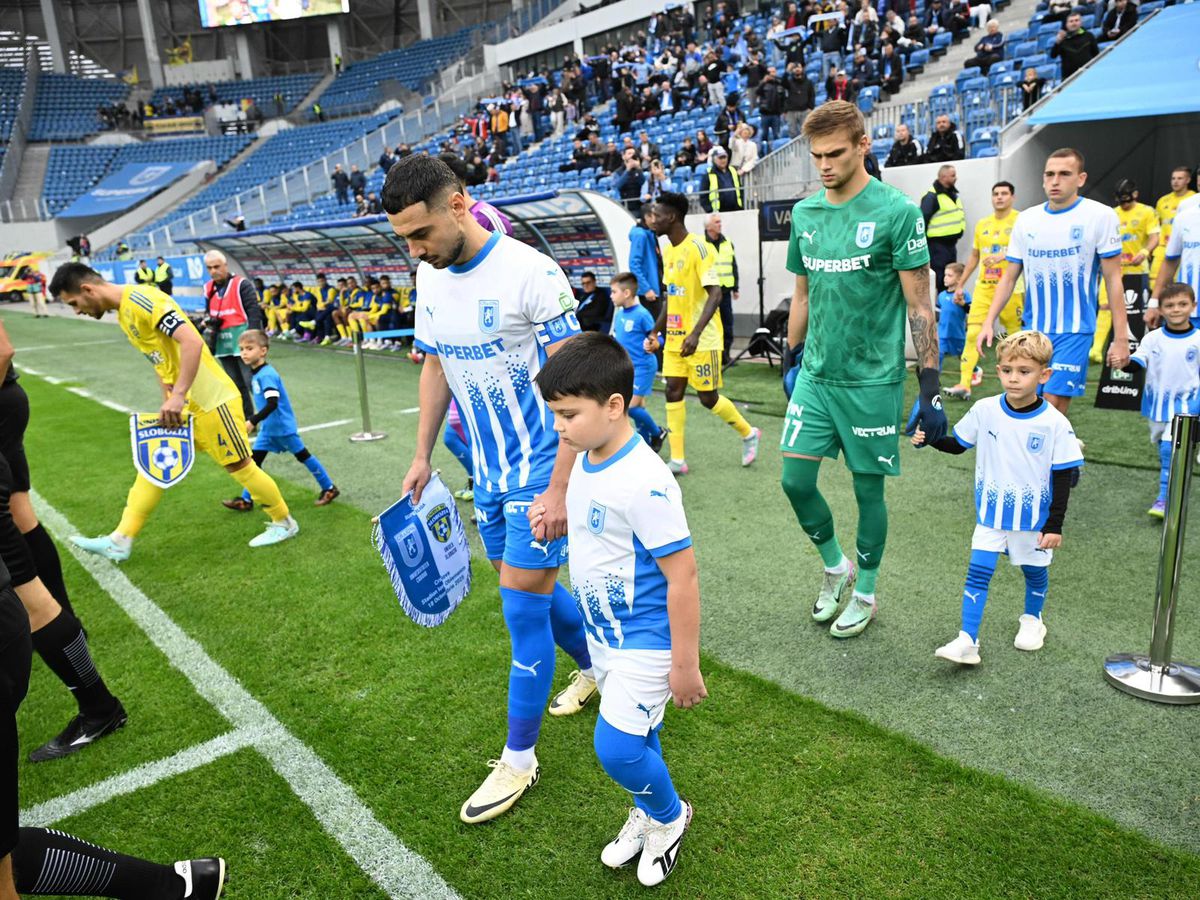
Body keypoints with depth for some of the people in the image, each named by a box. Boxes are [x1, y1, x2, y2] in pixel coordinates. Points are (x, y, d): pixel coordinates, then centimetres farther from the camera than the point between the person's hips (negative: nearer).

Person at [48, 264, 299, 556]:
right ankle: (121, 541, 14)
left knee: (239, 465, 2)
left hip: (210, 399, -10)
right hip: (181, 404, 10)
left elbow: (192, 342, -27)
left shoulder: (141, 299, -18)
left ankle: (284, 523, 19)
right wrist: (168, 403, 13)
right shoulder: (124, 312, 12)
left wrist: (177, 396, -29)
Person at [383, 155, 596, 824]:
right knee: (536, 588, 19)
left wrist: (559, 488, -22)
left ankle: (519, 756, 17)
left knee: (523, 607, -1)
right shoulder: (430, 278, 2)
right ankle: (597, 666, 47)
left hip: (541, 471, -7)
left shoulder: (530, 273, -20)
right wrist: (422, 456, 11)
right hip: (488, 472, 7)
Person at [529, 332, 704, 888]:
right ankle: (647, 815, 45)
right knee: (634, 734, 21)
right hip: (604, 633, 8)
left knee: (616, 745, -8)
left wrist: (685, 665, -19)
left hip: (645, 638, -8)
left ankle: (670, 816, 23)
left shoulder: (645, 482, -29)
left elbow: (682, 576, -25)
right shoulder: (584, 464, -2)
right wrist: (556, 520, -2)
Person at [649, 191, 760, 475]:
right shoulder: (668, 250, 9)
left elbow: (715, 294, -21)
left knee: (708, 397, 0)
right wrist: (655, 331, 17)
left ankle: (748, 433, 25)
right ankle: (678, 460, 9)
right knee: (673, 392, 3)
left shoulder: (697, 246, -16)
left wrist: (696, 333, -29)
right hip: (675, 337, 8)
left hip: (701, 340, -8)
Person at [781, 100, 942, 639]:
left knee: (868, 489, 7)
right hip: (815, 375, 5)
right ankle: (836, 567, 30)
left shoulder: (896, 212, -10)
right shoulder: (804, 213, 6)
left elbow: (919, 306, -10)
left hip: (873, 379, -5)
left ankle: (866, 595, 28)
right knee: (795, 480, 3)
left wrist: (930, 388, -12)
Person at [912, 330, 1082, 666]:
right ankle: (967, 642, -4)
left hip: (1034, 516, -1)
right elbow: (958, 444, 7)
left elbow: (1062, 477, -9)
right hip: (991, 512, 1)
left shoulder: (1054, 423, -15)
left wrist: (1055, 525, -9)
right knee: (978, 571, -4)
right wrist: (929, 438, -13)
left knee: (1034, 570, 17)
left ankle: (1032, 620, 45)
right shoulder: (984, 411, -8)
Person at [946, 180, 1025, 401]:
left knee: (1016, 334, 6)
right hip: (983, 287, 4)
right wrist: (960, 285, 17)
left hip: (1010, 289, -4)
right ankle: (964, 384, -10)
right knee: (972, 333, -8)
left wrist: (1003, 255, -30)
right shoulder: (982, 225, 12)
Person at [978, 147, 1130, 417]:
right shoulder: (1026, 218, 6)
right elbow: (1009, 276, 11)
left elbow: (1113, 279, -4)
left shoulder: (1101, 216, -4)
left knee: (1053, 407, -10)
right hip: (1032, 329, 4)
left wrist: (1121, 338, -6)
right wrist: (989, 322, 3)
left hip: (1074, 331, -4)